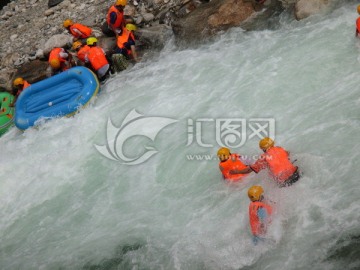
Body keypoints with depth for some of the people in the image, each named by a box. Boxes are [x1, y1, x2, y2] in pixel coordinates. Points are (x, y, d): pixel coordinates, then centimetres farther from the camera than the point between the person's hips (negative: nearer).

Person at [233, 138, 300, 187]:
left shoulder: (264, 157, -3)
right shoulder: (280, 149, 9)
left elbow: (250, 169, 3)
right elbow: (287, 154, 36)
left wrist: (236, 171, 16)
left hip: (283, 182, -4)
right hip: (294, 173, 4)